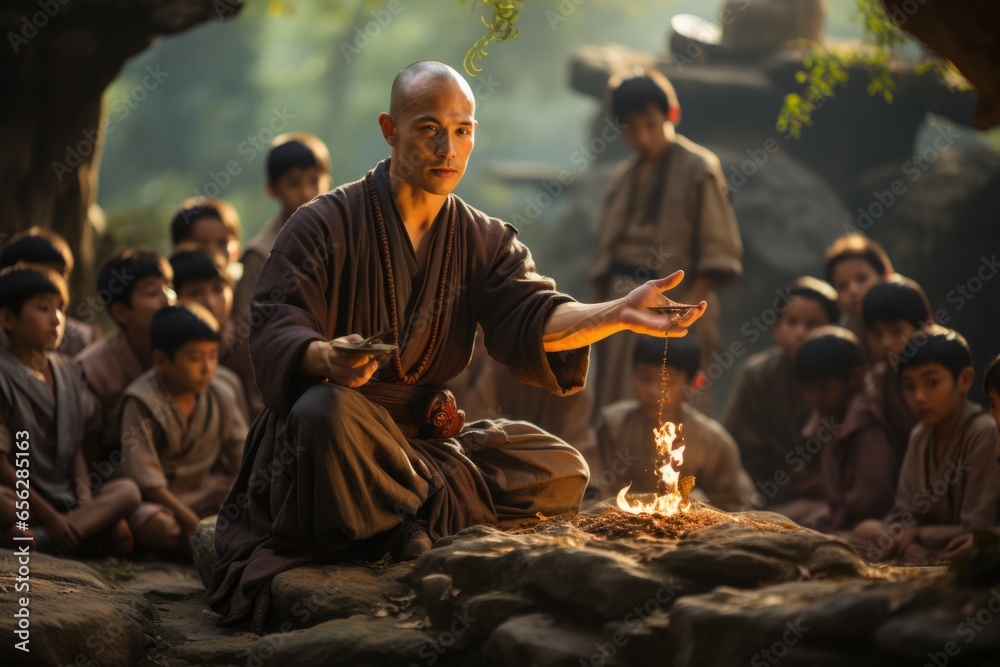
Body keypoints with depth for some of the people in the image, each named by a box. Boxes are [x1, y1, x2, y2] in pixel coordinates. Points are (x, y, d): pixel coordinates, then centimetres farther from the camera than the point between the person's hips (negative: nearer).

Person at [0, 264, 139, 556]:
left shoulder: (67, 371, 13)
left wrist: (85, 496, -4)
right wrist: (49, 515, -17)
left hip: (65, 497, 8)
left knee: (127, 491, -23)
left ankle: (38, 538, -33)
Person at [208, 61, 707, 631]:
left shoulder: (484, 241, 10)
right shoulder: (324, 225, -5)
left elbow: (531, 318, -8)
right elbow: (277, 336, -15)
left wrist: (618, 314, -29)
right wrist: (326, 357, -40)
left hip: (429, 442, 5)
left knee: (562, 472, -9)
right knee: (327, 409, -39)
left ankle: (408, 515, -17)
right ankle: (434, 510, -20)